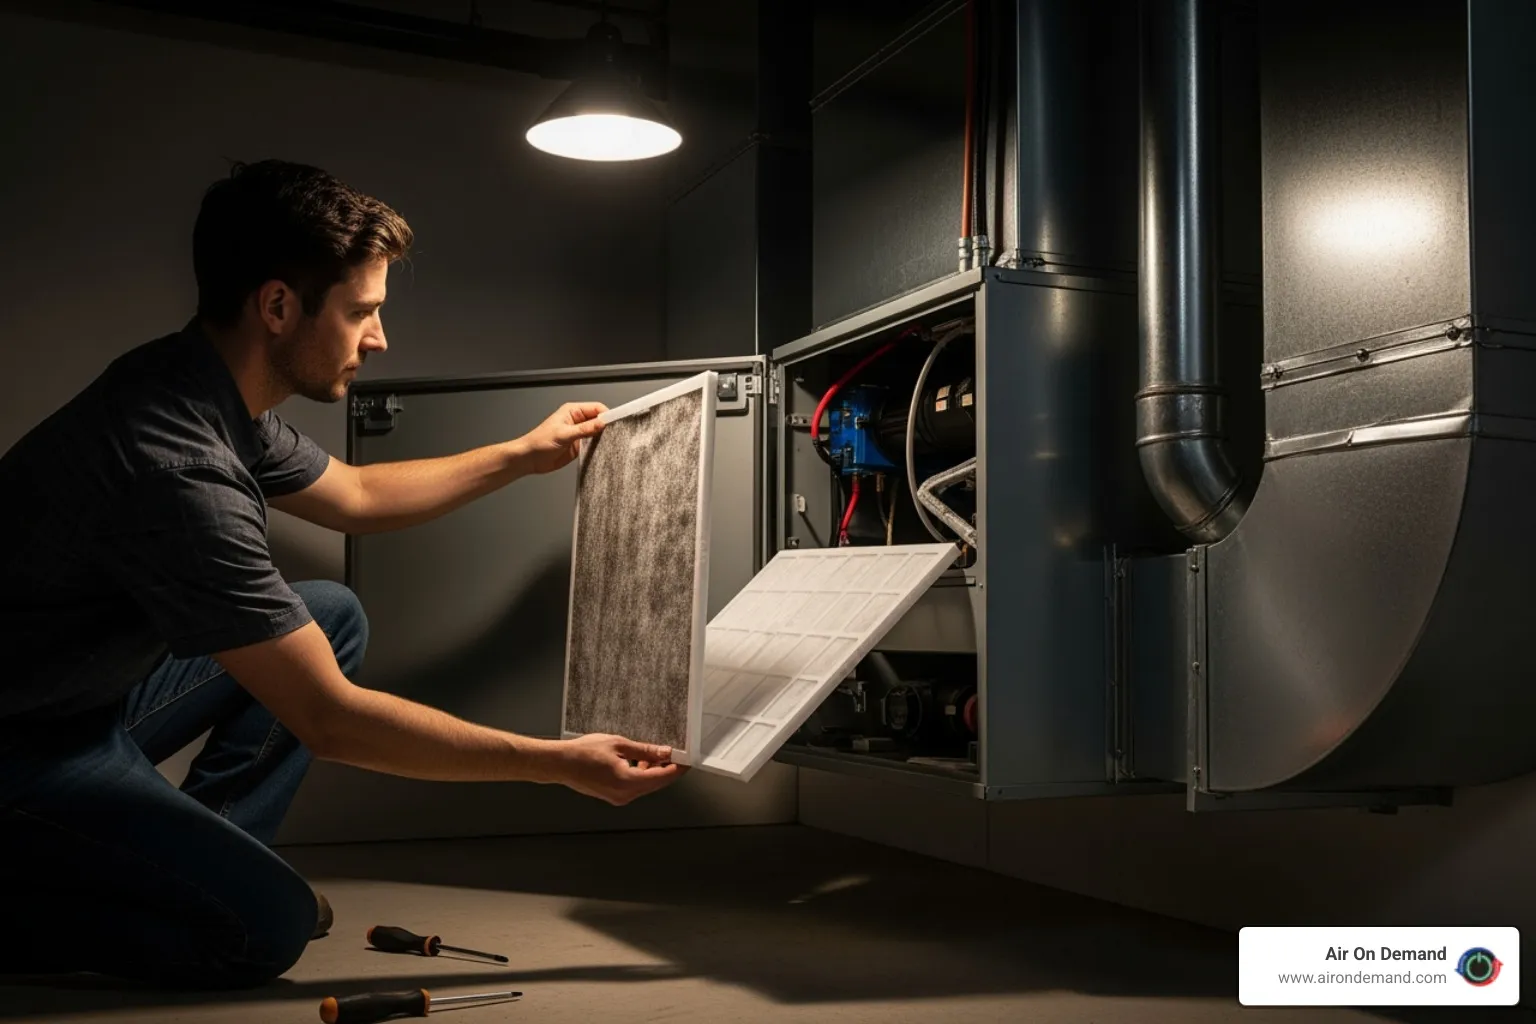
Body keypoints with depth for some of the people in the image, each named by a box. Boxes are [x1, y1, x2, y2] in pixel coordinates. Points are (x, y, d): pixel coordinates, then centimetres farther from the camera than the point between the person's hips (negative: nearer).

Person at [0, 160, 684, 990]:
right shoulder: (180, 468, -33)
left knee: (334, 616, 10)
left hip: (91, 691, 10)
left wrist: (524, 455, 19)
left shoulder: (210, 390, -3)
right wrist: (562, 765, -24)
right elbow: (328, 720, -29)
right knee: (267, 926, -20)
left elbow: (356, 495, 17)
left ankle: (195, 864, 9)